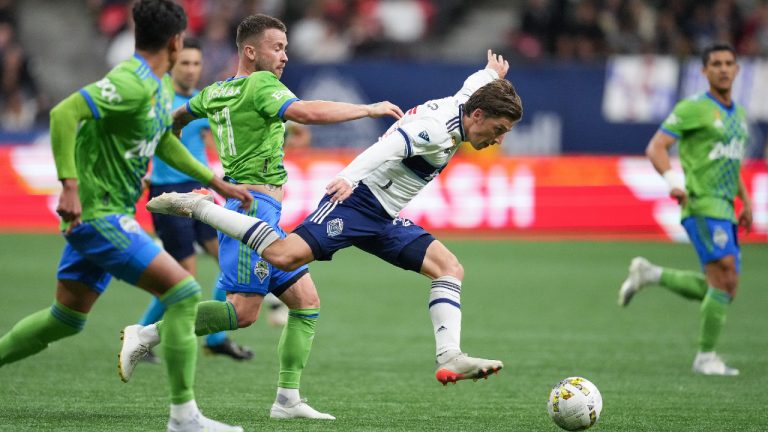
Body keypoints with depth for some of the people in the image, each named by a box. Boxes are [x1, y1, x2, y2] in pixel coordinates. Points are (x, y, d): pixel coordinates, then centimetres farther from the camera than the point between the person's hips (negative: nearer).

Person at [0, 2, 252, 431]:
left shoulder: (162, 86, 11)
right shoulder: (132, 85, -20)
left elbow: (164, 142, 26)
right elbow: (64, 113, -29)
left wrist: (217, 183, 23)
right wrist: (70, 186, -34)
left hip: (109, 213, 10)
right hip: (99, 215, -10)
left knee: (67, 318, 18)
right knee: (183, 291, -13)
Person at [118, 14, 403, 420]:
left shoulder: (214, 92, 16)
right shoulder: (261, 85, -9)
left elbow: (177, 117, 35)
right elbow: (307, 112, -25)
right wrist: (369, 109, -17)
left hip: (266, 217, 10)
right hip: (253, 205, -10)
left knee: (306, 301, 7)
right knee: (243, 311, -14)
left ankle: (288, 399, 4)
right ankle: (148, 334, -7)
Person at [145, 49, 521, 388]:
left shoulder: (462, 102, 11)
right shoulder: (437, 128, -19)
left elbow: (472, 83, 35)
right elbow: (389, 145, -35)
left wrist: (492, 74, 58)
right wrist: (349, 178, -50)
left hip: (385, 219, 10)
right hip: (356, 199, -10)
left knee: (450, 268, -4)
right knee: (286, 255, -25)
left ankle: (450, 358, -11)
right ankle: (195, 207, -12)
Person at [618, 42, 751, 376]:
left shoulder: (738, 115, 18)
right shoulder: (693, 108, -6)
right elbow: (656, 147, -11)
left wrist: (745, 201, 20)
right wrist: (673, 180, -27)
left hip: (724, 210, 8)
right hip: (702, 204, -8)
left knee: (717, 290, 6)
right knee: (725, 280, -16)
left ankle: (649, 274, 19)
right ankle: (706, 357, -6)